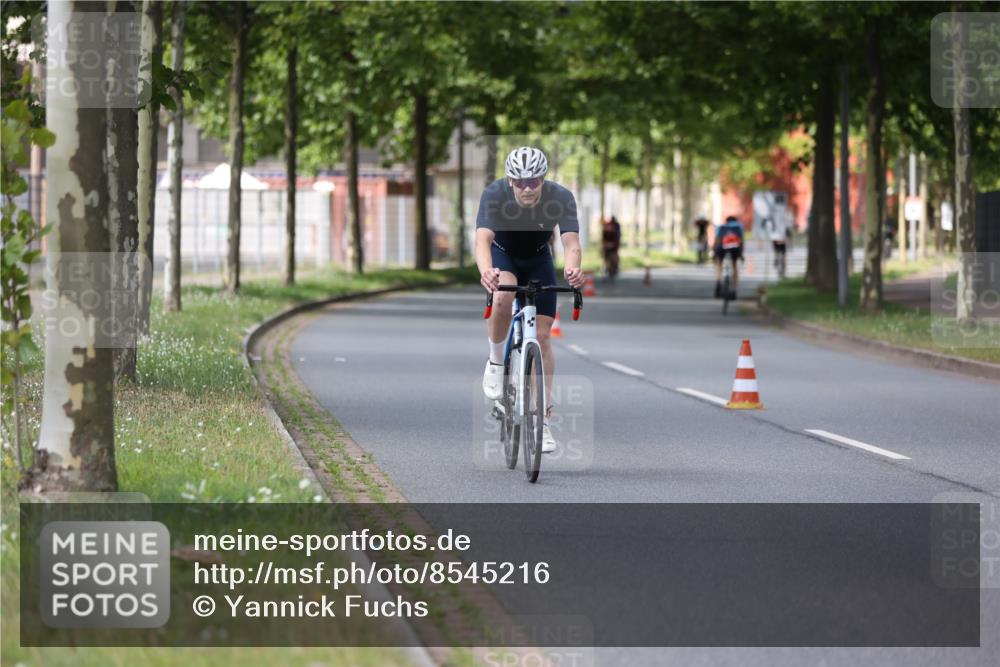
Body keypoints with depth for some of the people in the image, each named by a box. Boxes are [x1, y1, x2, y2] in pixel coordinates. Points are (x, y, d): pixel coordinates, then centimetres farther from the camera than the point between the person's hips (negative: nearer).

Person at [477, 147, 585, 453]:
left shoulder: (561, 198, -29)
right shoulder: (494, 194, -33)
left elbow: (571, 243, -39)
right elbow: (482, 239, -45)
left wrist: (572, 269, -62)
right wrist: (485, 271, -67)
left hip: (538, 261, 2)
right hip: (503, 256, -1)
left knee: (542, 336, -5)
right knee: (504, 296, -36)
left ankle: (542, 420, 4)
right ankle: (496, 362, -11)